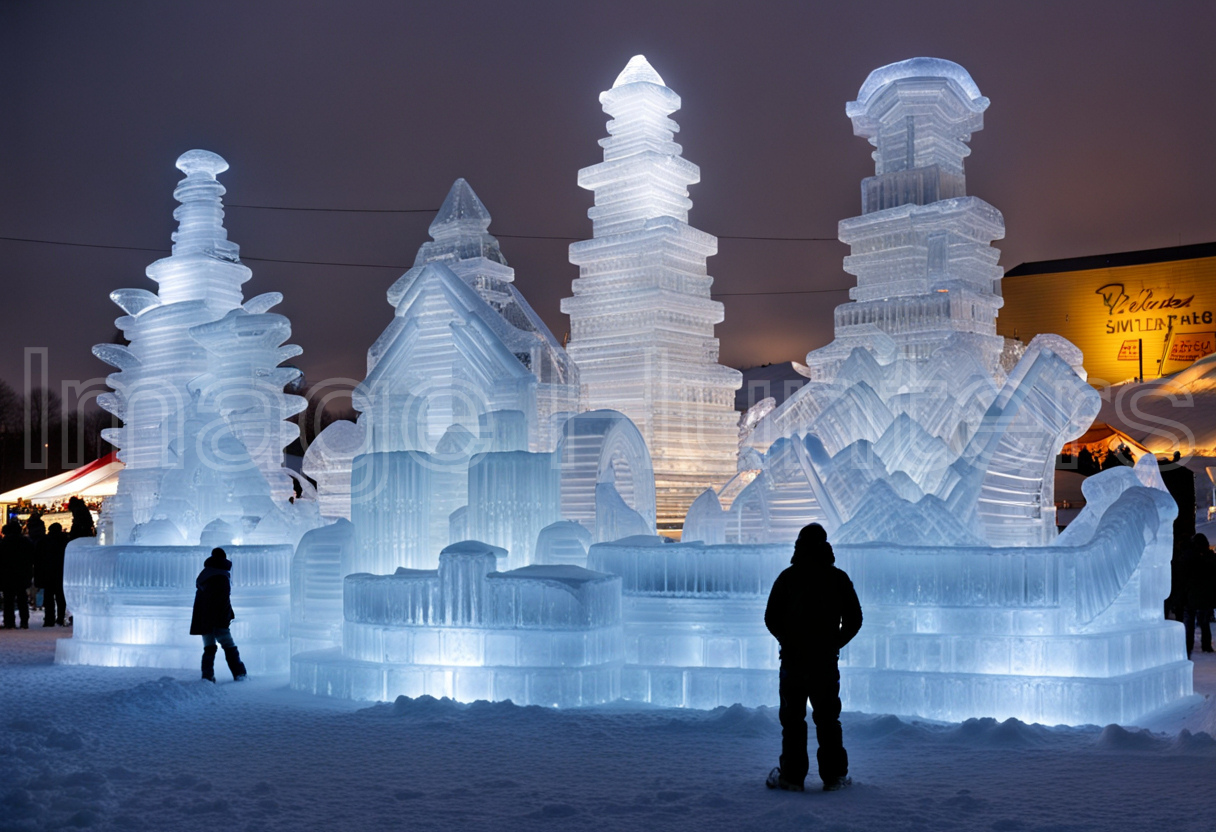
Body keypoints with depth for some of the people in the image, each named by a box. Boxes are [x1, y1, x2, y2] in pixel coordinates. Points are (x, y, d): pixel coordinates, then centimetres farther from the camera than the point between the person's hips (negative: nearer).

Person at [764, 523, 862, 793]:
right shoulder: (838, 578, 0)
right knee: (828, 719, 9)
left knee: (792, 718, 4)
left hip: (793, 659, -1)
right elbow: (854, 619, 2)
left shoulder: (788, 577, -3)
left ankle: (791, 776, 3)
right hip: (826, 660, 1)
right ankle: (834, 776, 8)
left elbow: (771, 617, -1)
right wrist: (836, 643, 12)